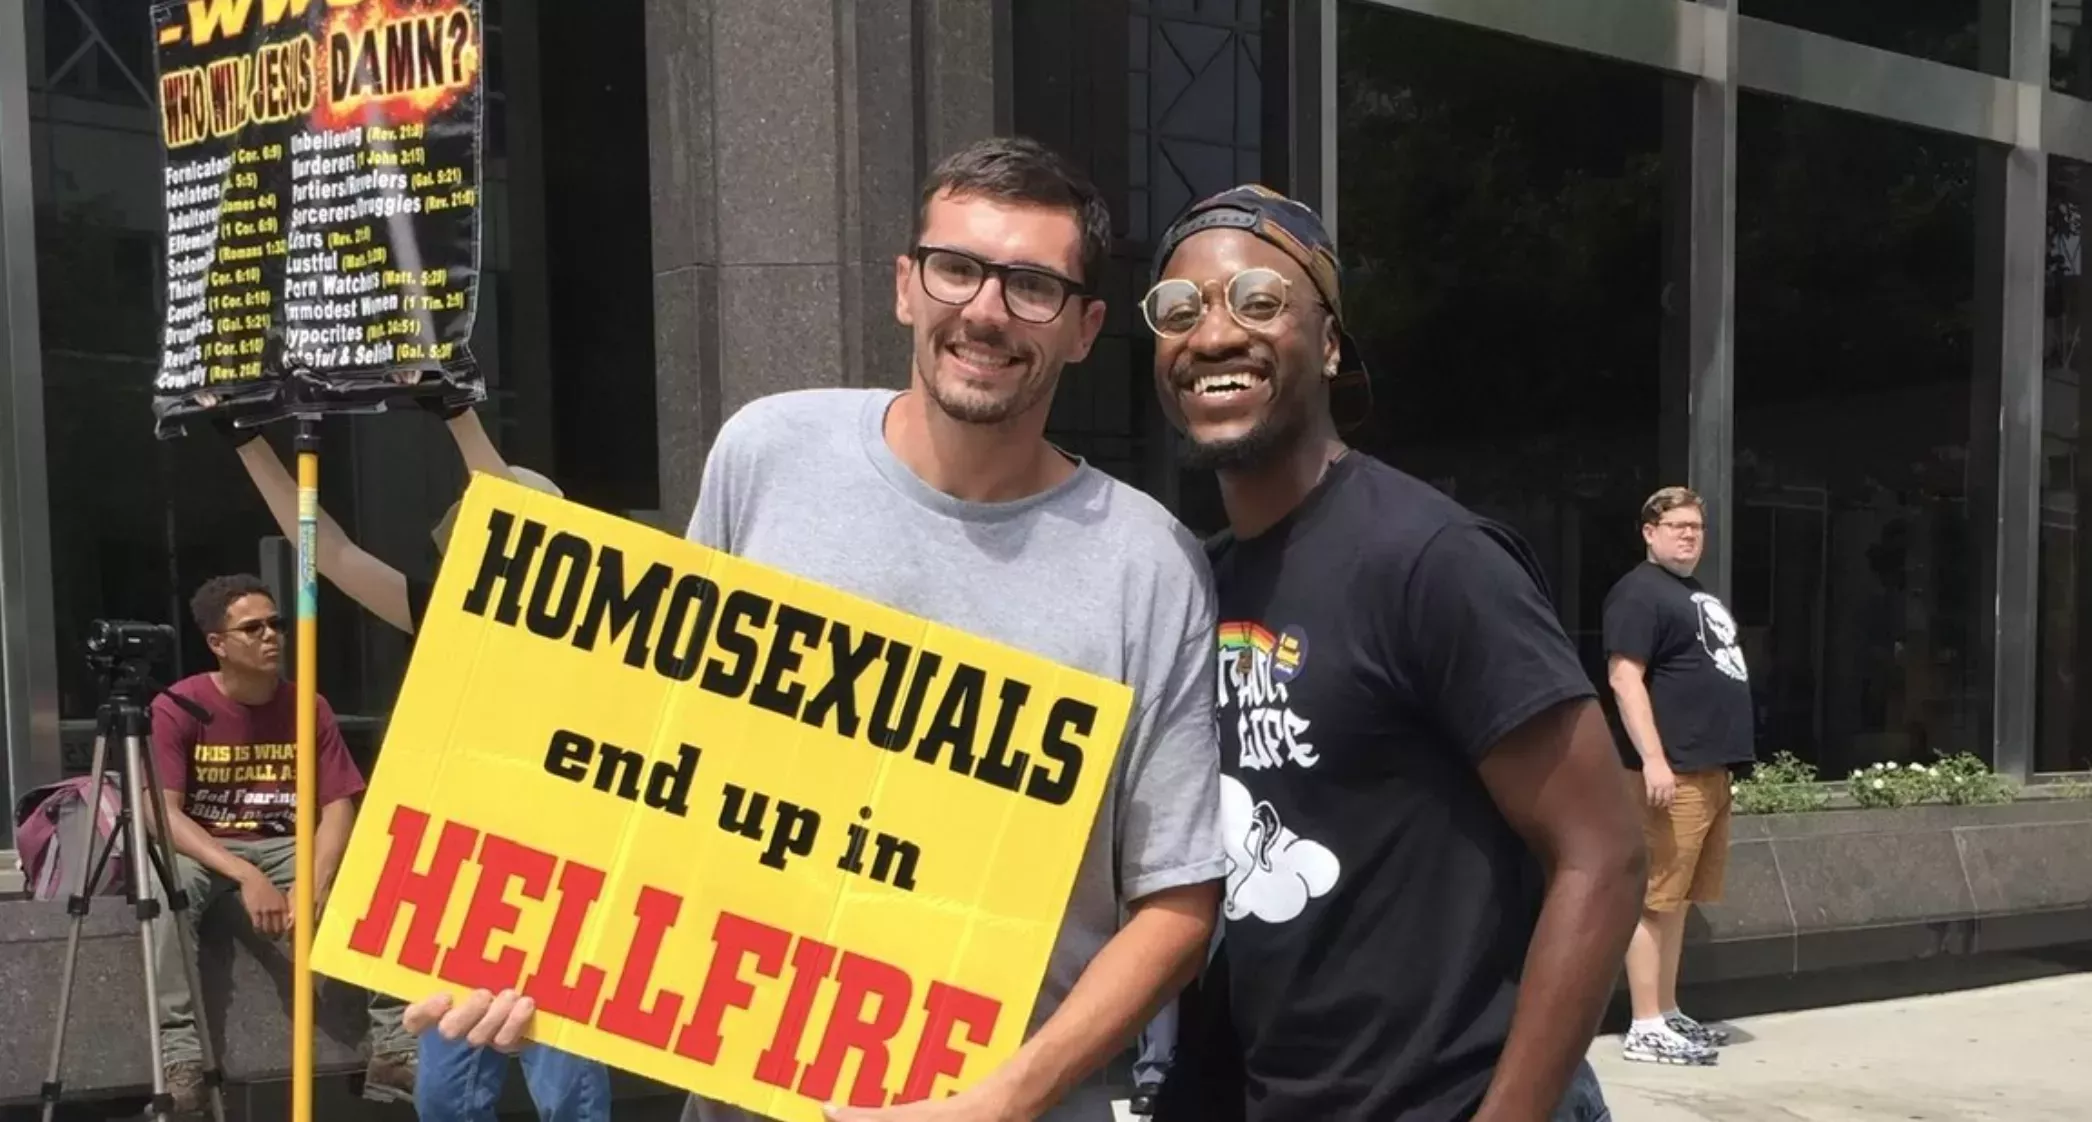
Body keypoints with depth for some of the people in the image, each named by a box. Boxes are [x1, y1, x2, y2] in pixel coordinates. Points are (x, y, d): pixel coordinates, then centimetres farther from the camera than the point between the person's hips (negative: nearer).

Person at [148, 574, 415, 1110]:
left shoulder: (309, 708, -2)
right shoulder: (176, 708, -11)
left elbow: (338, 805, -6)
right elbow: (163, 813, -18)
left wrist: (316, 885, -25)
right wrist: (246, 877, -31)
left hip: (286, 846, 2)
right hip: (201, 850, -2)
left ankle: (393, 1049, -23)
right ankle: (179, 1053, -34)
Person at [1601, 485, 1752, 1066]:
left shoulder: (1701, 596, 22)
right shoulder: (1641, 592, -9)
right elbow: (1624, 679, -17)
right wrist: (1653, 760, -24)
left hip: (1709, 770, 10)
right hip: (1673, 772, -10)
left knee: (1677, 899, 14)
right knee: (1656, 899, -7)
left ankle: (1669, 1014, 21)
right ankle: (1646, 1029, -4)